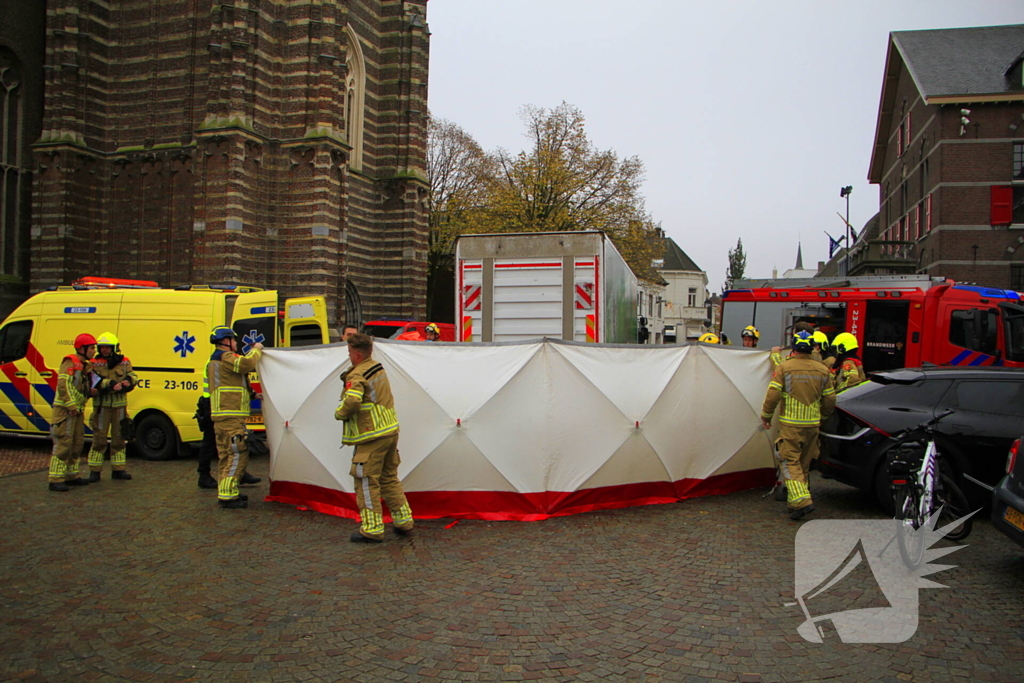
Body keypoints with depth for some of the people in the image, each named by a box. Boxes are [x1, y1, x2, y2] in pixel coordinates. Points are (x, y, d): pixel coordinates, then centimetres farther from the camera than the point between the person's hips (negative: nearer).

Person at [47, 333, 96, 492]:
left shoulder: (85, 365, 18)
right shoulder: (70, 363, -11)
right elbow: (63, 385, -21)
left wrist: (92, 391, 2)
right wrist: (71, 406, -23)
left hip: (77, 410, 10)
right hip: (65, 409, -10)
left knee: (77, 443, 13)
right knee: (63, 444, -11)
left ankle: (71, 476, 23)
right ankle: (56, 480, -9)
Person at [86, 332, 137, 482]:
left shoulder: (124, 362, 6)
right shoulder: (95, 363, -3)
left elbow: (134, 377, 3)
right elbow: (96, 381, -17)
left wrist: (129, 380, -19)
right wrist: (112, 384, -30)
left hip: (120, 405, 3)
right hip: (101, 406, -3)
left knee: (119, 438, 9)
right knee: (99, 438, 0)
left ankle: (118, 469, 18)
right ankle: (95, 471, 8)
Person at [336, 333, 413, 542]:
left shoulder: (358, 376, -15)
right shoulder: (379, 368, 12)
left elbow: (352, 401, -29)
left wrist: (339, 413, -10)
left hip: (372, 437, -9)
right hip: (391, 431, 9)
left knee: (366, 482, 0)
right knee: (389, 478, 18)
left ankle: (372, 529, 3)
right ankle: (404, 521, 23)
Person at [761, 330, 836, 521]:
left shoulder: (784, 367, -8)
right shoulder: (822, 370, 6)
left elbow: (772, 395, -11)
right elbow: (830, 400, 10)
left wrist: (766, 416, 3)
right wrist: (821, 418, 27)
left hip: (790, 424, -4)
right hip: (812, 424, 4)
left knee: (790, 462, -1)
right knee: (804, 463, 13)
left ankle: (801, 501, -16)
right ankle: (794, 502, 19)